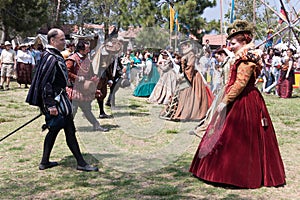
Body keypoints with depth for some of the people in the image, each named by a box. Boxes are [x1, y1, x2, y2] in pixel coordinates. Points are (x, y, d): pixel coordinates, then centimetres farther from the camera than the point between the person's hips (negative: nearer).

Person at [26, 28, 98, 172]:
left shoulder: (55, 56, 13)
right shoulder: (51, 59, -19)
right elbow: (45, 84, -23)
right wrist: (51, 105, -24)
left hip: (58, 98, 10)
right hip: (57, 100, -10)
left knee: (54, 130, 15)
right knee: (69, 131, -4)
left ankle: (45, 162, 23)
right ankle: (81, 163, 4)